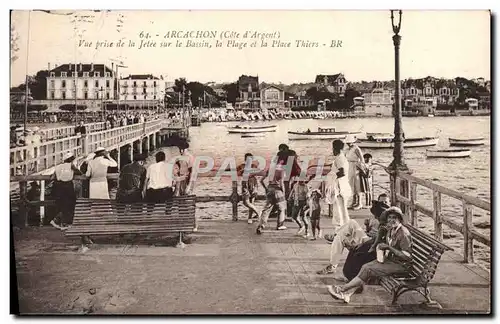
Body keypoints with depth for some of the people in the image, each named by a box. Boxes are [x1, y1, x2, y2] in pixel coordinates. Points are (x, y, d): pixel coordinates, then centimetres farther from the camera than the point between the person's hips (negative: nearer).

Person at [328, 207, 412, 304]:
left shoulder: (403, 233, -20)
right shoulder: (391, 230, 9)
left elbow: (407, 256, -24)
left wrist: (389, 247, -28)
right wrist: (383, 247, 0)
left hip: (401, 265, -9)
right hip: (390, 259, 9)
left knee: (368, 269, -18)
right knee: (366, 267, -11)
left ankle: (342, 289, -11)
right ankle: (348, 293, -16)